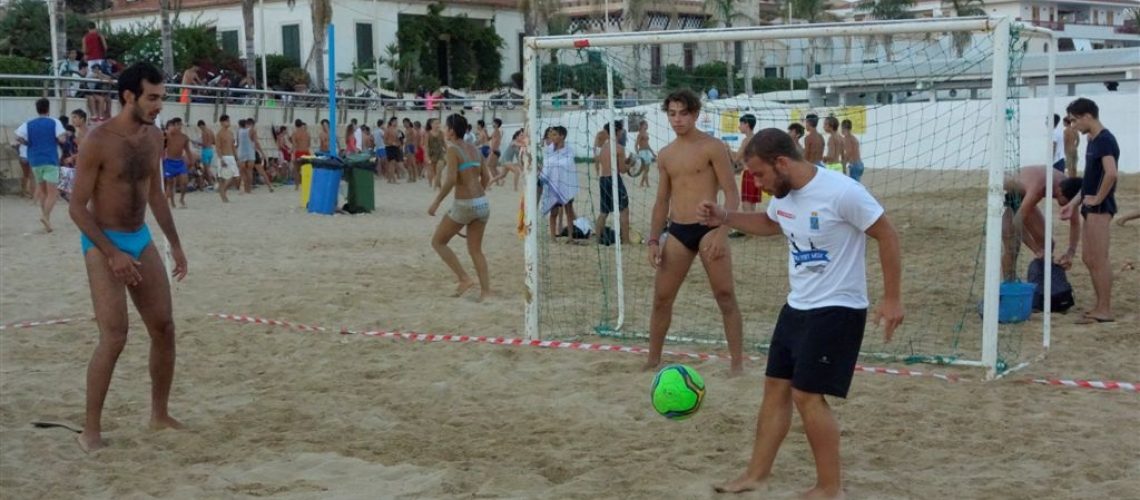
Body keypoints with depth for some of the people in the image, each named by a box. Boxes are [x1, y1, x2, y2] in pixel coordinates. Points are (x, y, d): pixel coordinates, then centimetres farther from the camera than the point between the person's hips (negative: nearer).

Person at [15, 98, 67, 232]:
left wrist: (30, 143, 9)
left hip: (35, 161, 4)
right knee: (52, 193, -6)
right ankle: (46, 216, -25)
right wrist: (65, 136, 8)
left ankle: (44, 214, 17)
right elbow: (62, 139, -15)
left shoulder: (28, 124, 6)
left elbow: (18, 138, -7)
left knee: (42, 189, 20)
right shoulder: (55, 123, -3)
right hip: (51, 160, -4)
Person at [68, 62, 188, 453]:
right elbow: (77, 206, -16)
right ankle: (91, 431, -2)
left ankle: (160, 415, 22)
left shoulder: (154, 138, 4)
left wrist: (175, 243, 14)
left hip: (141, 239, 7)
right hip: (104, 244, -7)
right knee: (114, 337, -14)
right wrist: (112, 253, -22)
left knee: (164, 327, 7)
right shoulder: (99, 142, -18)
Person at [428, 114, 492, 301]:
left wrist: (436, 203, -12)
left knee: (438, 242, 10)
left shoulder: (453, 149, -9)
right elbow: (486, 177, 17)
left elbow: (451, 180, -19)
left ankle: (464, 279, 2)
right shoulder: (474, 149, 12)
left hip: (464, 205, -7)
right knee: (476, 250, 14)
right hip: (482, 203, 7)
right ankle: (485, 291, 8)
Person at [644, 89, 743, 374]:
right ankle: (653, 361, 20)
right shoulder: (665, 155, 13)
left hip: (708, 228, -5)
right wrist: (653, 240, 10)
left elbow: (732, 194, -9)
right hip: (677, 232, 6)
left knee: (725, 296, -6)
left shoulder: (712, 147, -4)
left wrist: (722, 233, -19)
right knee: (661, 298, 7)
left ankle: (738, 364, -1)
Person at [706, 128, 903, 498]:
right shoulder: (783, 193, 1)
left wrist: (892, 298, -15)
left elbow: (887, 236, -16)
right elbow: (769, 224, 24)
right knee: (776, 386, 12)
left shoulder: (841, 192, -23)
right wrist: (724, 218, 8)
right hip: (797, 306, 8)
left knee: (807, 395, -8)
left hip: (837, 311, -8)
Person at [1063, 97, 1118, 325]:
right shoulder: (1093, 140, 15)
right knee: (1088, 258, 13)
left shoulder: (1105, 140, -14)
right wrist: (1074, 203, 17)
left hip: (1100, 208, -10)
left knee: (1098, 260, -6)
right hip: (1091, 208, 10)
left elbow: (1111, 173, -29)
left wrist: (1098, 199, -19)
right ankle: (1100, 306, 20)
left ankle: (1104, 310, -1)